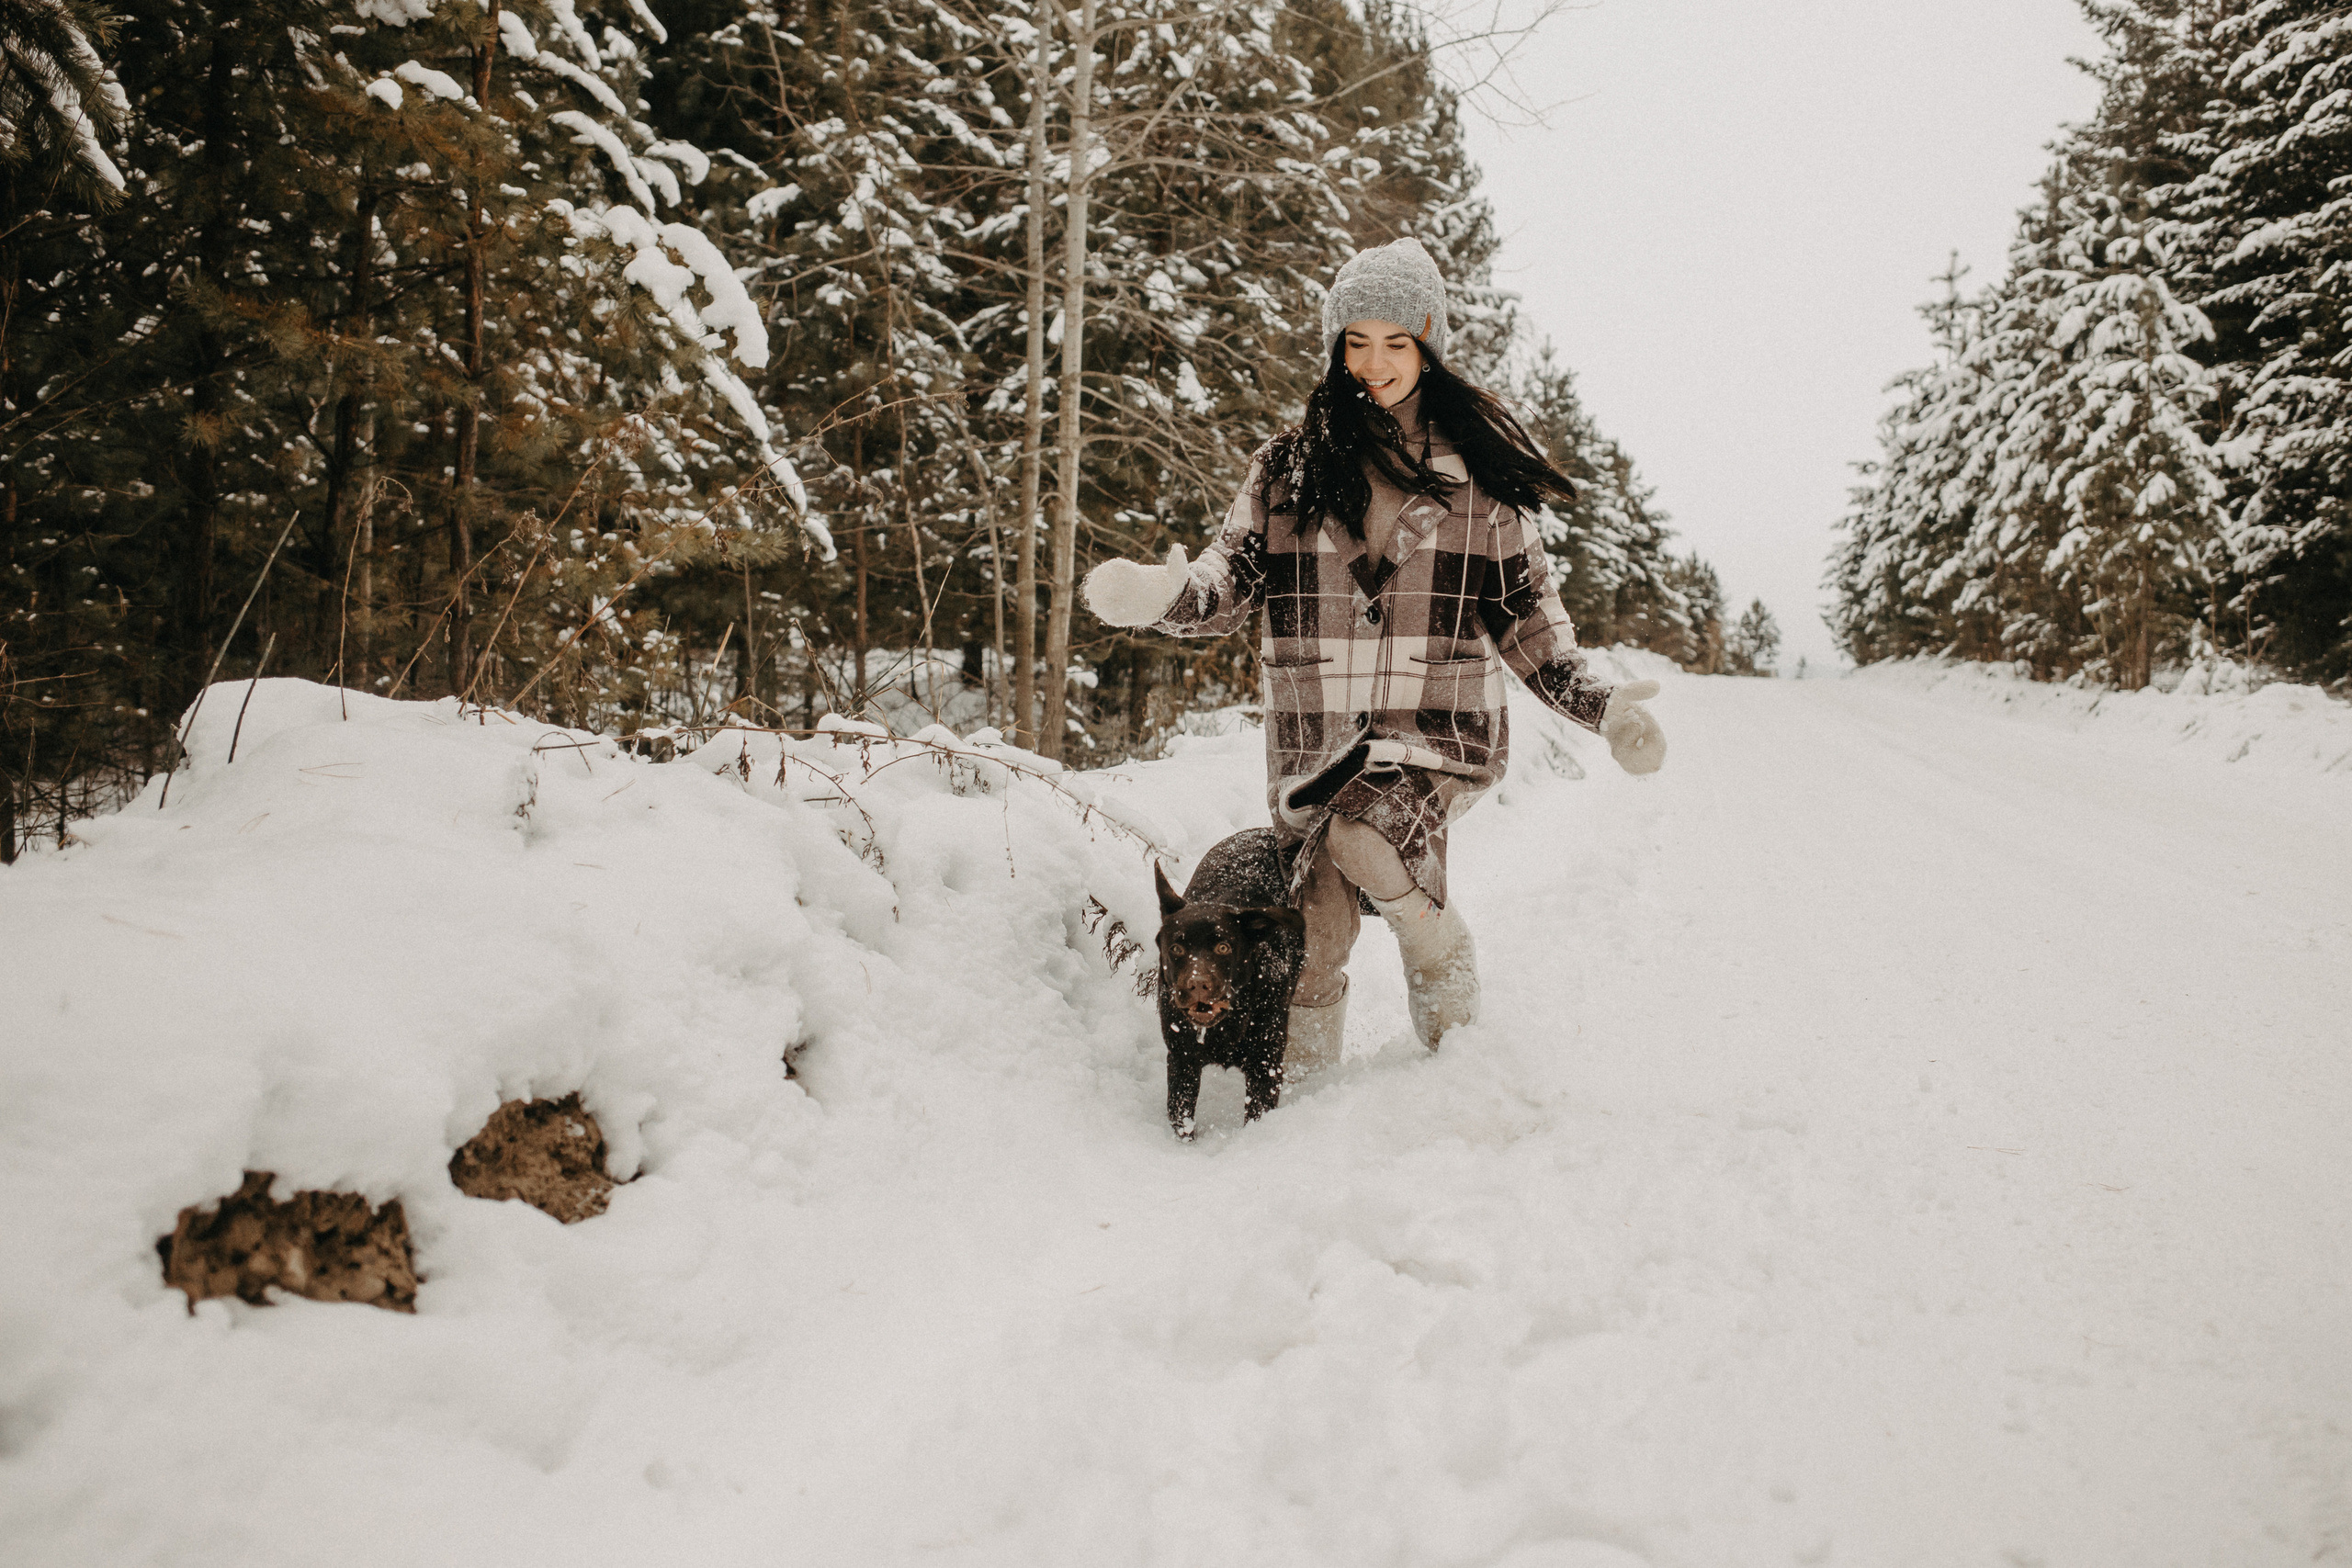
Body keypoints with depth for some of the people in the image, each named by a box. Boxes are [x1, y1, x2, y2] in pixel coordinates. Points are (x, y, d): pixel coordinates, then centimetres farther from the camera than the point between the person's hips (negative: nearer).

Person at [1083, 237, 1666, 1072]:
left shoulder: (1479, 466, 6)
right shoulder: (1290, 463, 7)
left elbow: (1526, 612, 10)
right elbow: (1232, 579, 3)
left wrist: (1600, 706, -1)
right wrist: (1160, 594, -19)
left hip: (1442, 723, -2)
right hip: (1315, 732, 2)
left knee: (1365, 839, -30)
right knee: (1312, 947, 1)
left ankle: (1447, 971, 1)